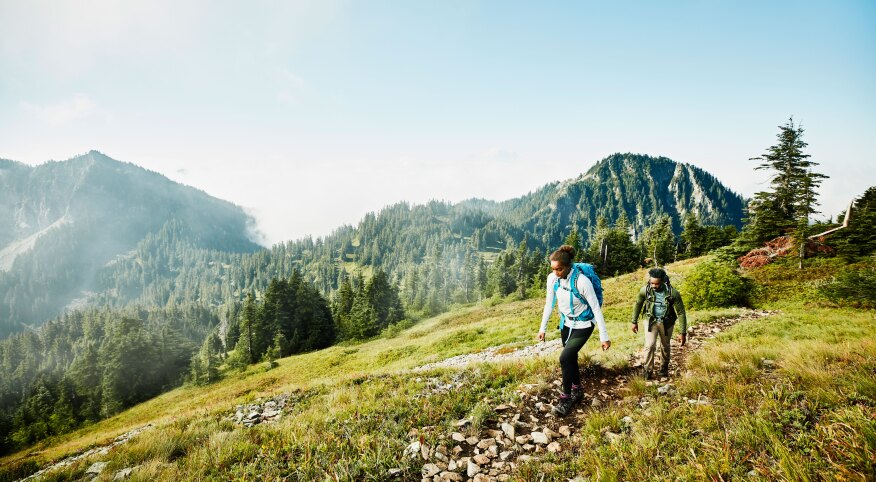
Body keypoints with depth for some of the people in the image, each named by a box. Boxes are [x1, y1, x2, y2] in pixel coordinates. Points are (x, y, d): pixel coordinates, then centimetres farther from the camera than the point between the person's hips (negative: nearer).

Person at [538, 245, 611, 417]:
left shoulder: (582, 281, -30)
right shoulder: (552, 278, -14)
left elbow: (596, 308, -22)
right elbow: (549, 304, 0)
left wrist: (604, 336, -19)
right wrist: (542, 328, 3)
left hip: (583, 326, -6)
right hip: (566, 323, 6)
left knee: (565, 358, -16)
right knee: (571, 359, 16)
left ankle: (566, 399, 1)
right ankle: (577, 391, 37)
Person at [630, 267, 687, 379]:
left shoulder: (673, 293, -25)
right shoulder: (645, 290, -20)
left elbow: (681, 313, -17)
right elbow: (638, 304, -1)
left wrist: (683, 333, -16)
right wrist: (634, 322, 5)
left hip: (666, 323, 0)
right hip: (651, 321, 0)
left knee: (665, 347, 16)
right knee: (650, 345, -12)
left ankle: (664, 368, 40)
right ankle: (648, 370, 5)